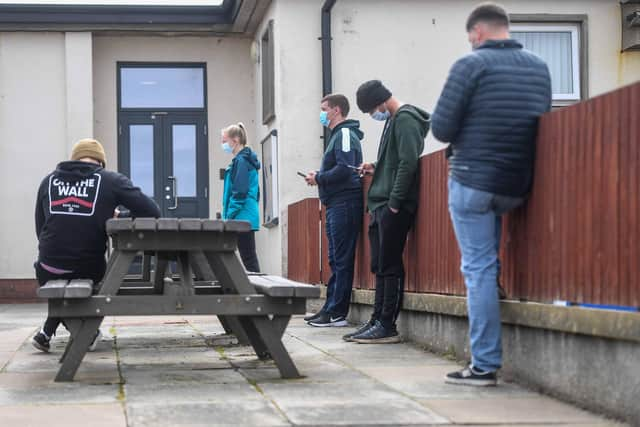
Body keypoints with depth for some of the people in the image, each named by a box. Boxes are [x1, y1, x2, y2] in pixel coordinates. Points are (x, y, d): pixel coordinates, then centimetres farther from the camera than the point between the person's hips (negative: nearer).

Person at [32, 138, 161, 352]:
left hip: (48, 269, 2)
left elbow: (39, 226, 14)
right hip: (88, 268, -2)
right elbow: (151, 212, -5)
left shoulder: (49, 180, 10)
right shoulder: (111, 180, 1)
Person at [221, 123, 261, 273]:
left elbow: (240, 193, -18)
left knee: (248, 258, -8)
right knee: (249, 257, 8)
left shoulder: (241, 161, -12)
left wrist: (229, 216, -14)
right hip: (247, 218, 9)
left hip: (242, 218, -9)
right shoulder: (245, 159, 16)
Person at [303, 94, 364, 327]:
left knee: (342, 260, -8)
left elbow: (345, 169, -21)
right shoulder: (337, 135, 22)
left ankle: (337, 313, -7)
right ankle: (331, 309, 17)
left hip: (344, 203, -11)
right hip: (336, 204, 11)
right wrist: (319, 176, 8)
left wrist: (319, 178, -9)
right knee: (336, 260, 12)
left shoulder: (345, 134, -9)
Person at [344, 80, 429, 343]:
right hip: (381, 206, 10)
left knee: (389, 266, -7)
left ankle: (387, 326, -4)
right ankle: (378, 321, 15)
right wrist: (376, 168, 12)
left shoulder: (405, 119, -10)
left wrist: (394, 202, -19)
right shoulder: (394, 120, 20)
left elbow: (409, 162, -19)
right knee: (381, 266, 11)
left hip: (394, 207, -10)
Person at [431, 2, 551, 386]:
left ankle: (485, 365, -1)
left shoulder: (471, 65, -10)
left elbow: (441, 130, -9)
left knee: (479, 268, -2)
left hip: (474, 181, -6)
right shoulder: (540, 67, 9)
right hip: (518, 187, 6)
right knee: (486, 264, 27)